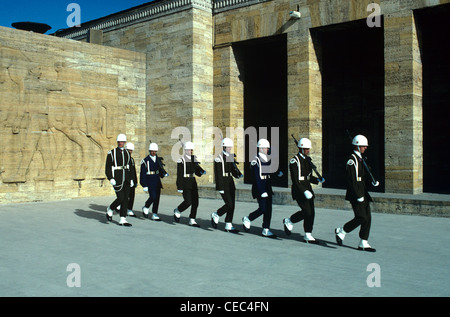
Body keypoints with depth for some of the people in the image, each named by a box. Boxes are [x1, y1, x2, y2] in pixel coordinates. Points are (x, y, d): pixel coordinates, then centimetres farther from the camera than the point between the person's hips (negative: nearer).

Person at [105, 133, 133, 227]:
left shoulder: (127, 153, 12)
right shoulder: (112, 153, -3)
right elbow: (108, 167, -5)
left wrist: (131, 179, 10)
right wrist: (110, 178, -16)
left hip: (126, 179, 5)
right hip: (117, 179, -5)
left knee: (125, 199, 2)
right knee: (120, 198, -10)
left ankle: (123, 220, 6)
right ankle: (110, 209, 19)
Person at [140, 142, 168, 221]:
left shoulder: (158, 160, 11)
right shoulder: (145, 161, -4)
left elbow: (161, 170, 18)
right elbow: (143, 174, -6)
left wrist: (164, 173, -6)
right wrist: (144, 186, -11)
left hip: (157, 182, 5)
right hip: (149, 182, -5)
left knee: (157, 198, 3)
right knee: (153, 197, -16)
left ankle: (154, 214, 10)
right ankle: (146, 207, 11)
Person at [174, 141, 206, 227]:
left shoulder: (194, 159, 11)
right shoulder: (181, 160, -10)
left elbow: (197, 170, 16)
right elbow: (179, 175, -13)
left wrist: (202, 172, -7)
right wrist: (180, 187, -16)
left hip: (193, 182, 7)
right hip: (185, 183, -7)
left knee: (195, 202, 1)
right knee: (188, 202, -11)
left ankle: (192, 220, 8)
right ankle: (177, 211, 17)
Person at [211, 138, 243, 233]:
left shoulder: (231, 157, 13)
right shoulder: (219, 158, -11)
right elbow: (217, 174, -14)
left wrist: (239, 174, -5)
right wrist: (220, 187, -18)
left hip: (230, 183, 8)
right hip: (223, 183, -8)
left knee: (232, 205, 5)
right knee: (229, 204, -11)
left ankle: (228, 226, 11)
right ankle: (215, 215, 13)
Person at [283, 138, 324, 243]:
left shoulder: (308, 159, 14)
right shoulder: (294, 161, -12)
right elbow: (295, 179, -18)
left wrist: (318, 180, 3)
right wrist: (304, 191, -25)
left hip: (307, 188, 8)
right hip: (299, 190, -8)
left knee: (311, 212, 4)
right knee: (307, 211, -13)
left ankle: (308, 235, 13)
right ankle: (289, 221, 10)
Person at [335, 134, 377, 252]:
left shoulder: (361, 159, 17)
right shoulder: (352, 159, -14)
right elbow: (351, 179, -20)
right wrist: (358, 195, -22)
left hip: (362, 193, 10)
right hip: (355, 194, -9)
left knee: (367, 218, 6)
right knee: (361, 218, -10)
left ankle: (363, 243, 12)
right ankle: (341, 231, 10)